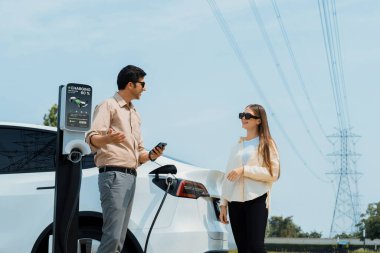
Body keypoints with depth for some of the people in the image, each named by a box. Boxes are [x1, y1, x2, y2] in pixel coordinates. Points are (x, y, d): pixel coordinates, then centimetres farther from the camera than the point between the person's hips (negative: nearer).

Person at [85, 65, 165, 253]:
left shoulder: (135, 114, 25)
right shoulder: (108, 105, 1)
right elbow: (92, 137, -14)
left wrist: (151, 155, 4)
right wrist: (107, 139, -36)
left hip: (131, 177, 8)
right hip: (113, 175, -8)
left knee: (120, 238, 3)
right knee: (113, 236, -18)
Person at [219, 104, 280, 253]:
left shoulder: (266, 143, 3)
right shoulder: (238, 146, 18)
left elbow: (273, 173, -9)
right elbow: (228, 176, 16)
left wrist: (244, 170, -14)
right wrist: (223, 203, 9)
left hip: (256, 200, -5)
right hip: (235, 202, 5)